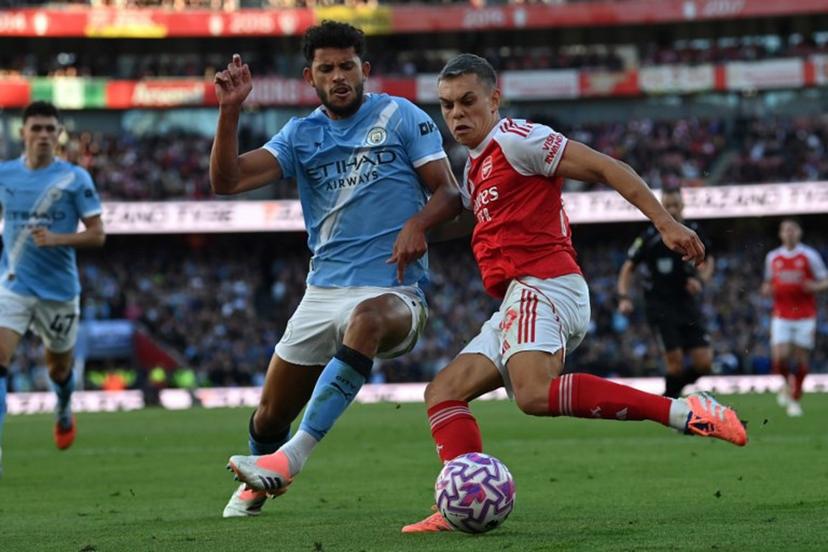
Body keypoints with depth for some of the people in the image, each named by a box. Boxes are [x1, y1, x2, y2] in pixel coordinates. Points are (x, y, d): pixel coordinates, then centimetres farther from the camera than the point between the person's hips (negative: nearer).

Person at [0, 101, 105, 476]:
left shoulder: (75, 179, -6)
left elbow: (97, 234, -7)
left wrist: (57, 239, -22)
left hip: (59, 290, 0)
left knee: (59, 366, 18)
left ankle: (64, 412, 52)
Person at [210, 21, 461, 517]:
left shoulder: (401, 117, 2)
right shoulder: (301, 135, 10)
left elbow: (450, 193, 0)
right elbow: (227, 181, 0)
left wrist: (417, 224, -21)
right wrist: (230, 111, -12)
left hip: (394, 291, -5)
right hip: (324, 289, 5)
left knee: (368, 318, -42)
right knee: (270, 416, 7)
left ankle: (292, 457, -46)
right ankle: (261, 483, 43)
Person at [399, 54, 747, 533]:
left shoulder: (515, 139, -3)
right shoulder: (476, 169, 25)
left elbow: (605, 168, -8)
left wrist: (666, 224, -16)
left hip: (542, 288, -10)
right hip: (520, 299, 10)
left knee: (535, 394, -34)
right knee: (443, 392, 5)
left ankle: (681, 412, -35)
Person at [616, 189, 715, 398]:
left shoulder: (694, 232, 3)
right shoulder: (650, 237, -8)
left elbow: (708, 261, 19)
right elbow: (628, 268, 0)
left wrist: (701, 280, 0)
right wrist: (624, 297, -14)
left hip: (687, 303, 4)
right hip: (660, 306, -4)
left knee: (704, 363, -3)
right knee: (675, 360, -15)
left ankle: (671, 390, 23)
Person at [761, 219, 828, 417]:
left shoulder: (809, 256, 1)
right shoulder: (772, 257, 9)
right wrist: (767, 289, 0)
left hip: (805, 316, -1)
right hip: (781, 316, 1)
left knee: (801, 359, -1)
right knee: (779, 357, -13)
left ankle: (795, 399, 13)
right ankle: (786, 384, 17)